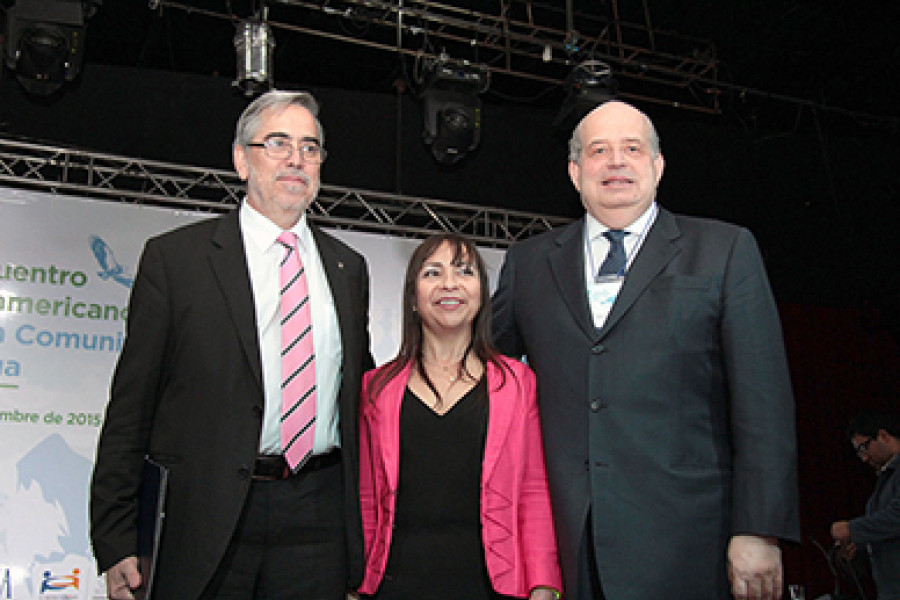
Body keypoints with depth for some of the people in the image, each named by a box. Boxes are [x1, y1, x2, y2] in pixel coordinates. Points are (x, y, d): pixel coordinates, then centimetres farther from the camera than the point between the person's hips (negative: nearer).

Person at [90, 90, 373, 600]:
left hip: (318, 520, 3)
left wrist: (366, 522, 11)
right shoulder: (173, 256, 1)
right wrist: (115, 540, -5)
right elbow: (131, 405, -1)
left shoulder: (348, 267, 12)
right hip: (209, 516, -3)